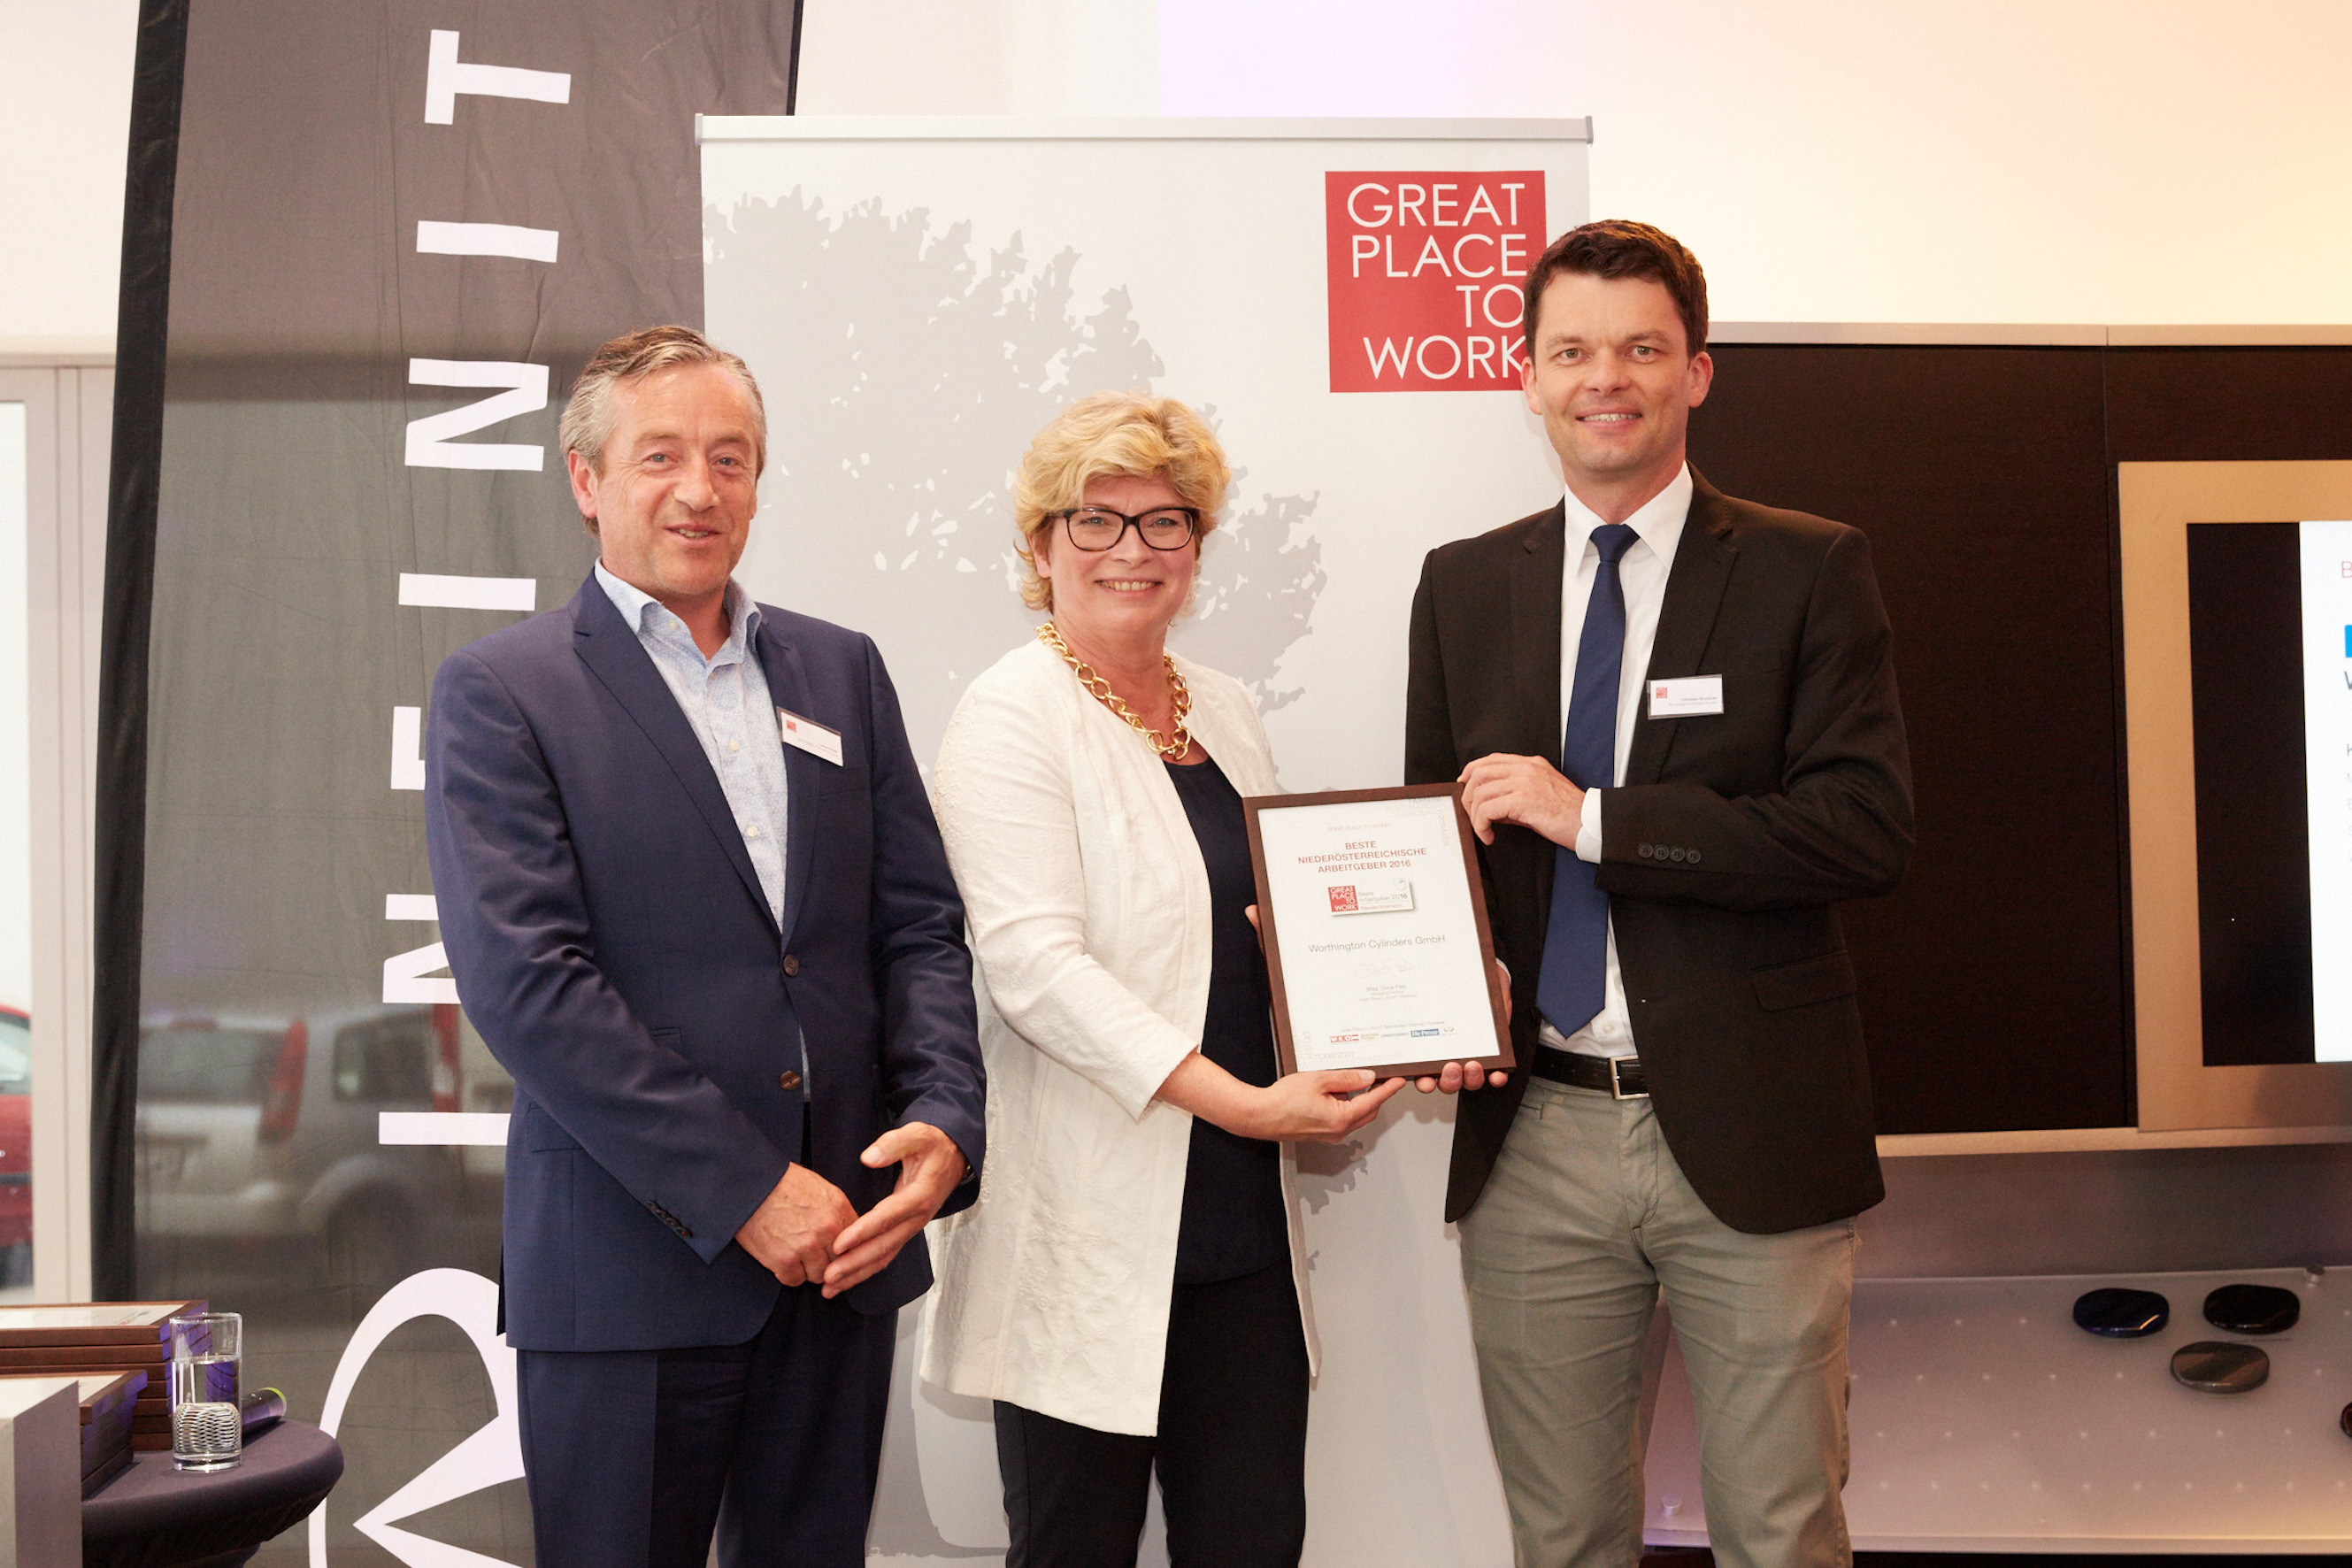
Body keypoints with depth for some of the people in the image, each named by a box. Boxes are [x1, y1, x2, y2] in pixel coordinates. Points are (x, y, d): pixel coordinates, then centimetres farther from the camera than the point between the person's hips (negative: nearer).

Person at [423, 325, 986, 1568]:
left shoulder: (841, 671, 12)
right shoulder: (499, 693, -4)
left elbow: (920, 924, 11)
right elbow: (523, 978, -13)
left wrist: (943, 1122, -8)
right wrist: (746, 1193, -16)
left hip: (844, 1244, 5)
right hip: (629, 1267, -4)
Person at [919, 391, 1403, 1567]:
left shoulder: (1226, 714, 15)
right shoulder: (1012, 718, -6)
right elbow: (1035, 961, -17)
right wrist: (1244, 1102, -22)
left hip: (1243, 1221, 6)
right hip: (1090, 1235, -6)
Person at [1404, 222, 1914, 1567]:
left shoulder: (1809, 571, -1)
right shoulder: (1463, 586, 10)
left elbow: (1869, 827, -12)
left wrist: (1593, 815, -16)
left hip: (1752, 1134, -3)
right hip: (1533, 1139, 3)